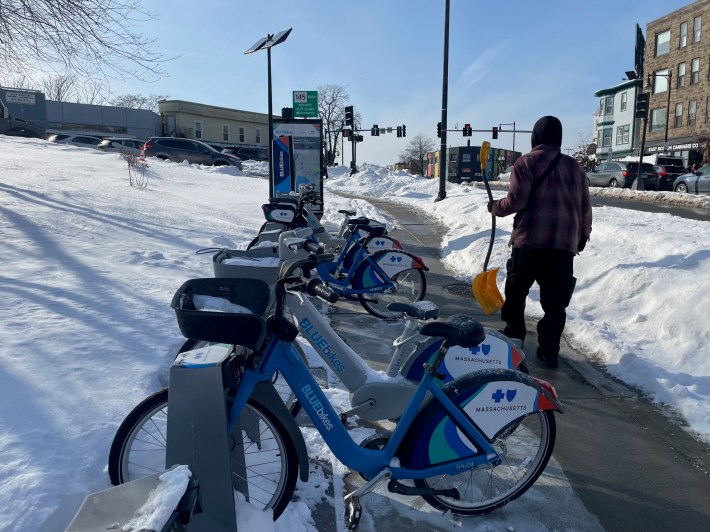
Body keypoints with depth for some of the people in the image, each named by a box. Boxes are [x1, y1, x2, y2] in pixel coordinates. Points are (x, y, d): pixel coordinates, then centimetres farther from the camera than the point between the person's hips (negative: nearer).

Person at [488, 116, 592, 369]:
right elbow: (585, 207, 15)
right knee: (555, 301, 7)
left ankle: (513, 340, 22)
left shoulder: (526, 162, -2)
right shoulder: (575, 167, 13)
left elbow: (516, 200, -12)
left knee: (516, 292, 13)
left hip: (529, 240, -4)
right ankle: (549, 351, 8)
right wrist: (583, 235, 28)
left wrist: (495, 207, 7)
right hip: (565, 244, 4)